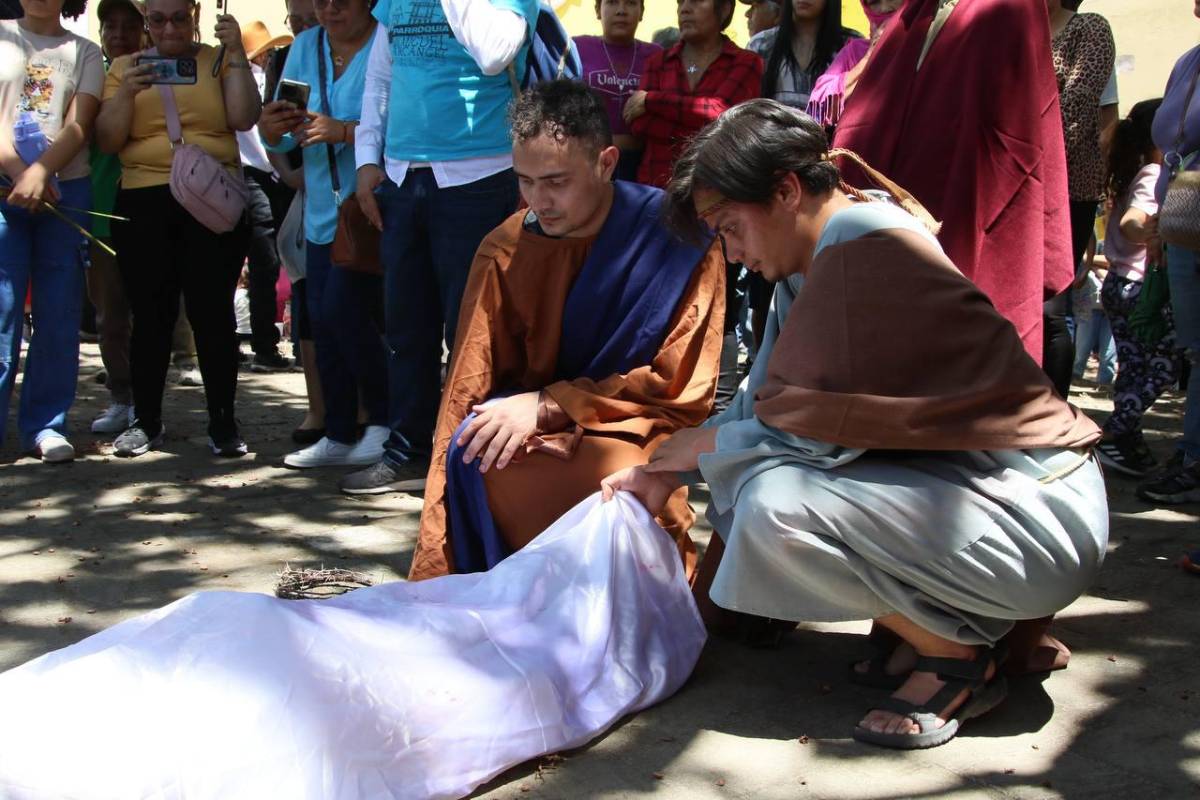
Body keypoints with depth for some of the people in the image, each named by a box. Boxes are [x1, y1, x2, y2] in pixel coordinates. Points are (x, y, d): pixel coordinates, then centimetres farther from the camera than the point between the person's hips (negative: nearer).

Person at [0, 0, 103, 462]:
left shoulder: (84, 53, 12)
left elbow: (79, 126, 0)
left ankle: (45, 424, 8)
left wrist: (40, 172, -16)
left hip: (65, 192, 1)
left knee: (59, 314, 1)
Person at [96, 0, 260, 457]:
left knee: (212, 313, -2)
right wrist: (127, 93, -11)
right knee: (151, 315, 3)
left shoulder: (218, 61, 7)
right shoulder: (125, 67, 12)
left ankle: (223, 425, 4)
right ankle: (146, 423, 13)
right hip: (144, 202, 2)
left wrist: (236, 54, -10)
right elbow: (107, 141, 4)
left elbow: (244, 118, -7)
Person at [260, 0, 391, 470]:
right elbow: (281, 141, 13)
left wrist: (346, 131, -28)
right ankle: (339, 436, 20)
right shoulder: (305, 47, 12)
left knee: (343, 308, -13)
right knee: (322, 317, 9)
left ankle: (385, 420, 5)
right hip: (322, 211, 7)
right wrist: (271, 127, -9)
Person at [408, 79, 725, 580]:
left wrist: (549, 405, -17)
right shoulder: (506, 250, 1)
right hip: (538, 430, 3)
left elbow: (680, 388, -7)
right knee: (478, 449, -30)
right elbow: (467, 393, -2)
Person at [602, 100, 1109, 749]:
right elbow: (766, 404, 15)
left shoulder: (863, 251, -21)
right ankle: (930, 616, 11)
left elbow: (819, 435, -21)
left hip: (1036, 515, -10)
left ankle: (960, 660, -5)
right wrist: (668, 473, 9)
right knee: (737, 477, 8)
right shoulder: (818, 260, 9)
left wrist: (702, 444, -6)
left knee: (777, 504, -26)